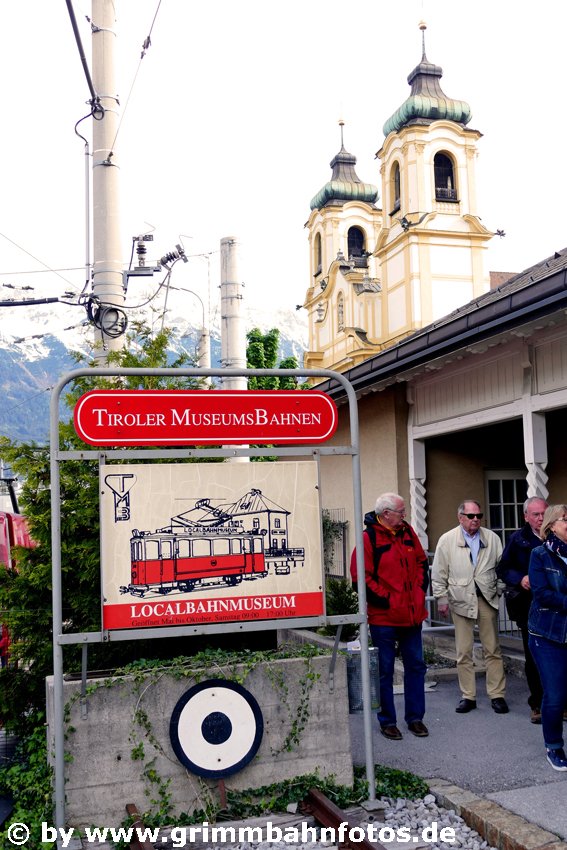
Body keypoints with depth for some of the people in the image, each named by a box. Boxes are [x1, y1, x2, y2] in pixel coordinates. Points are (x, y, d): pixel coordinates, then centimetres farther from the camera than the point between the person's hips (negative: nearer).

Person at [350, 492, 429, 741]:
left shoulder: (408, 532, 7)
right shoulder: (369, 538, -13)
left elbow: (421, 561, 18)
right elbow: (361, 577, -15)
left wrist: (421, 588, 6)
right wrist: (384, 599, -14)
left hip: (412, 615, 6)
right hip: (384, 617, -6)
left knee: (416, 666, 13)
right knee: (384, 671, 6)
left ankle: (415, 717, 26)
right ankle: (387, 721, 19)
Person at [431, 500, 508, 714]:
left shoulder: (492, 538, 6)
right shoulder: (447, 540, 0)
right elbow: (439, 574, 2)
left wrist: (500, 591, 3)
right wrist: (441, 599, 0)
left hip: (487, 598, 1)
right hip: (461, 600, -1)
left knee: (493, 650, 5)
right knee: (463, 652, 4)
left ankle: (497, 695, 14)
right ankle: (468, 696, 14)